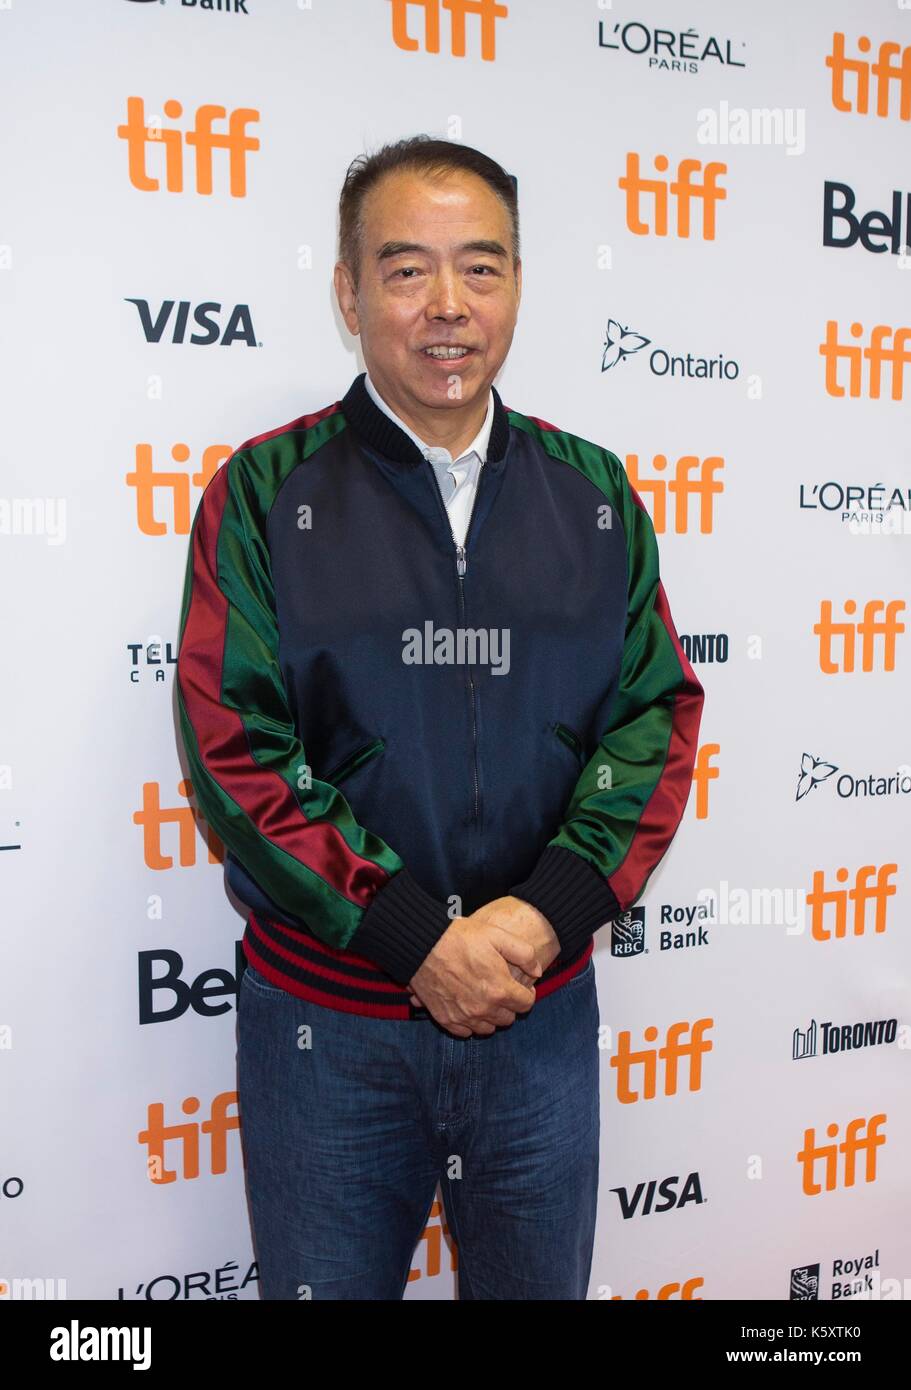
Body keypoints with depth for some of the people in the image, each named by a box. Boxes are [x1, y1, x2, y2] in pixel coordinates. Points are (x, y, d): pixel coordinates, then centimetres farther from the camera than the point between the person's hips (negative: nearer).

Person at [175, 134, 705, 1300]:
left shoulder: (593, 493, 3)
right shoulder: (265, 494, -5)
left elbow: (659, 713, 0)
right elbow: (231, 745, -12)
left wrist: (547, 910, -14)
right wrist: (419, 937, -17)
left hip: (543, 1011, 3)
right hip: (325, 1024, -2)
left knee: (542, 1281, 21)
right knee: (328, 1283, 17)